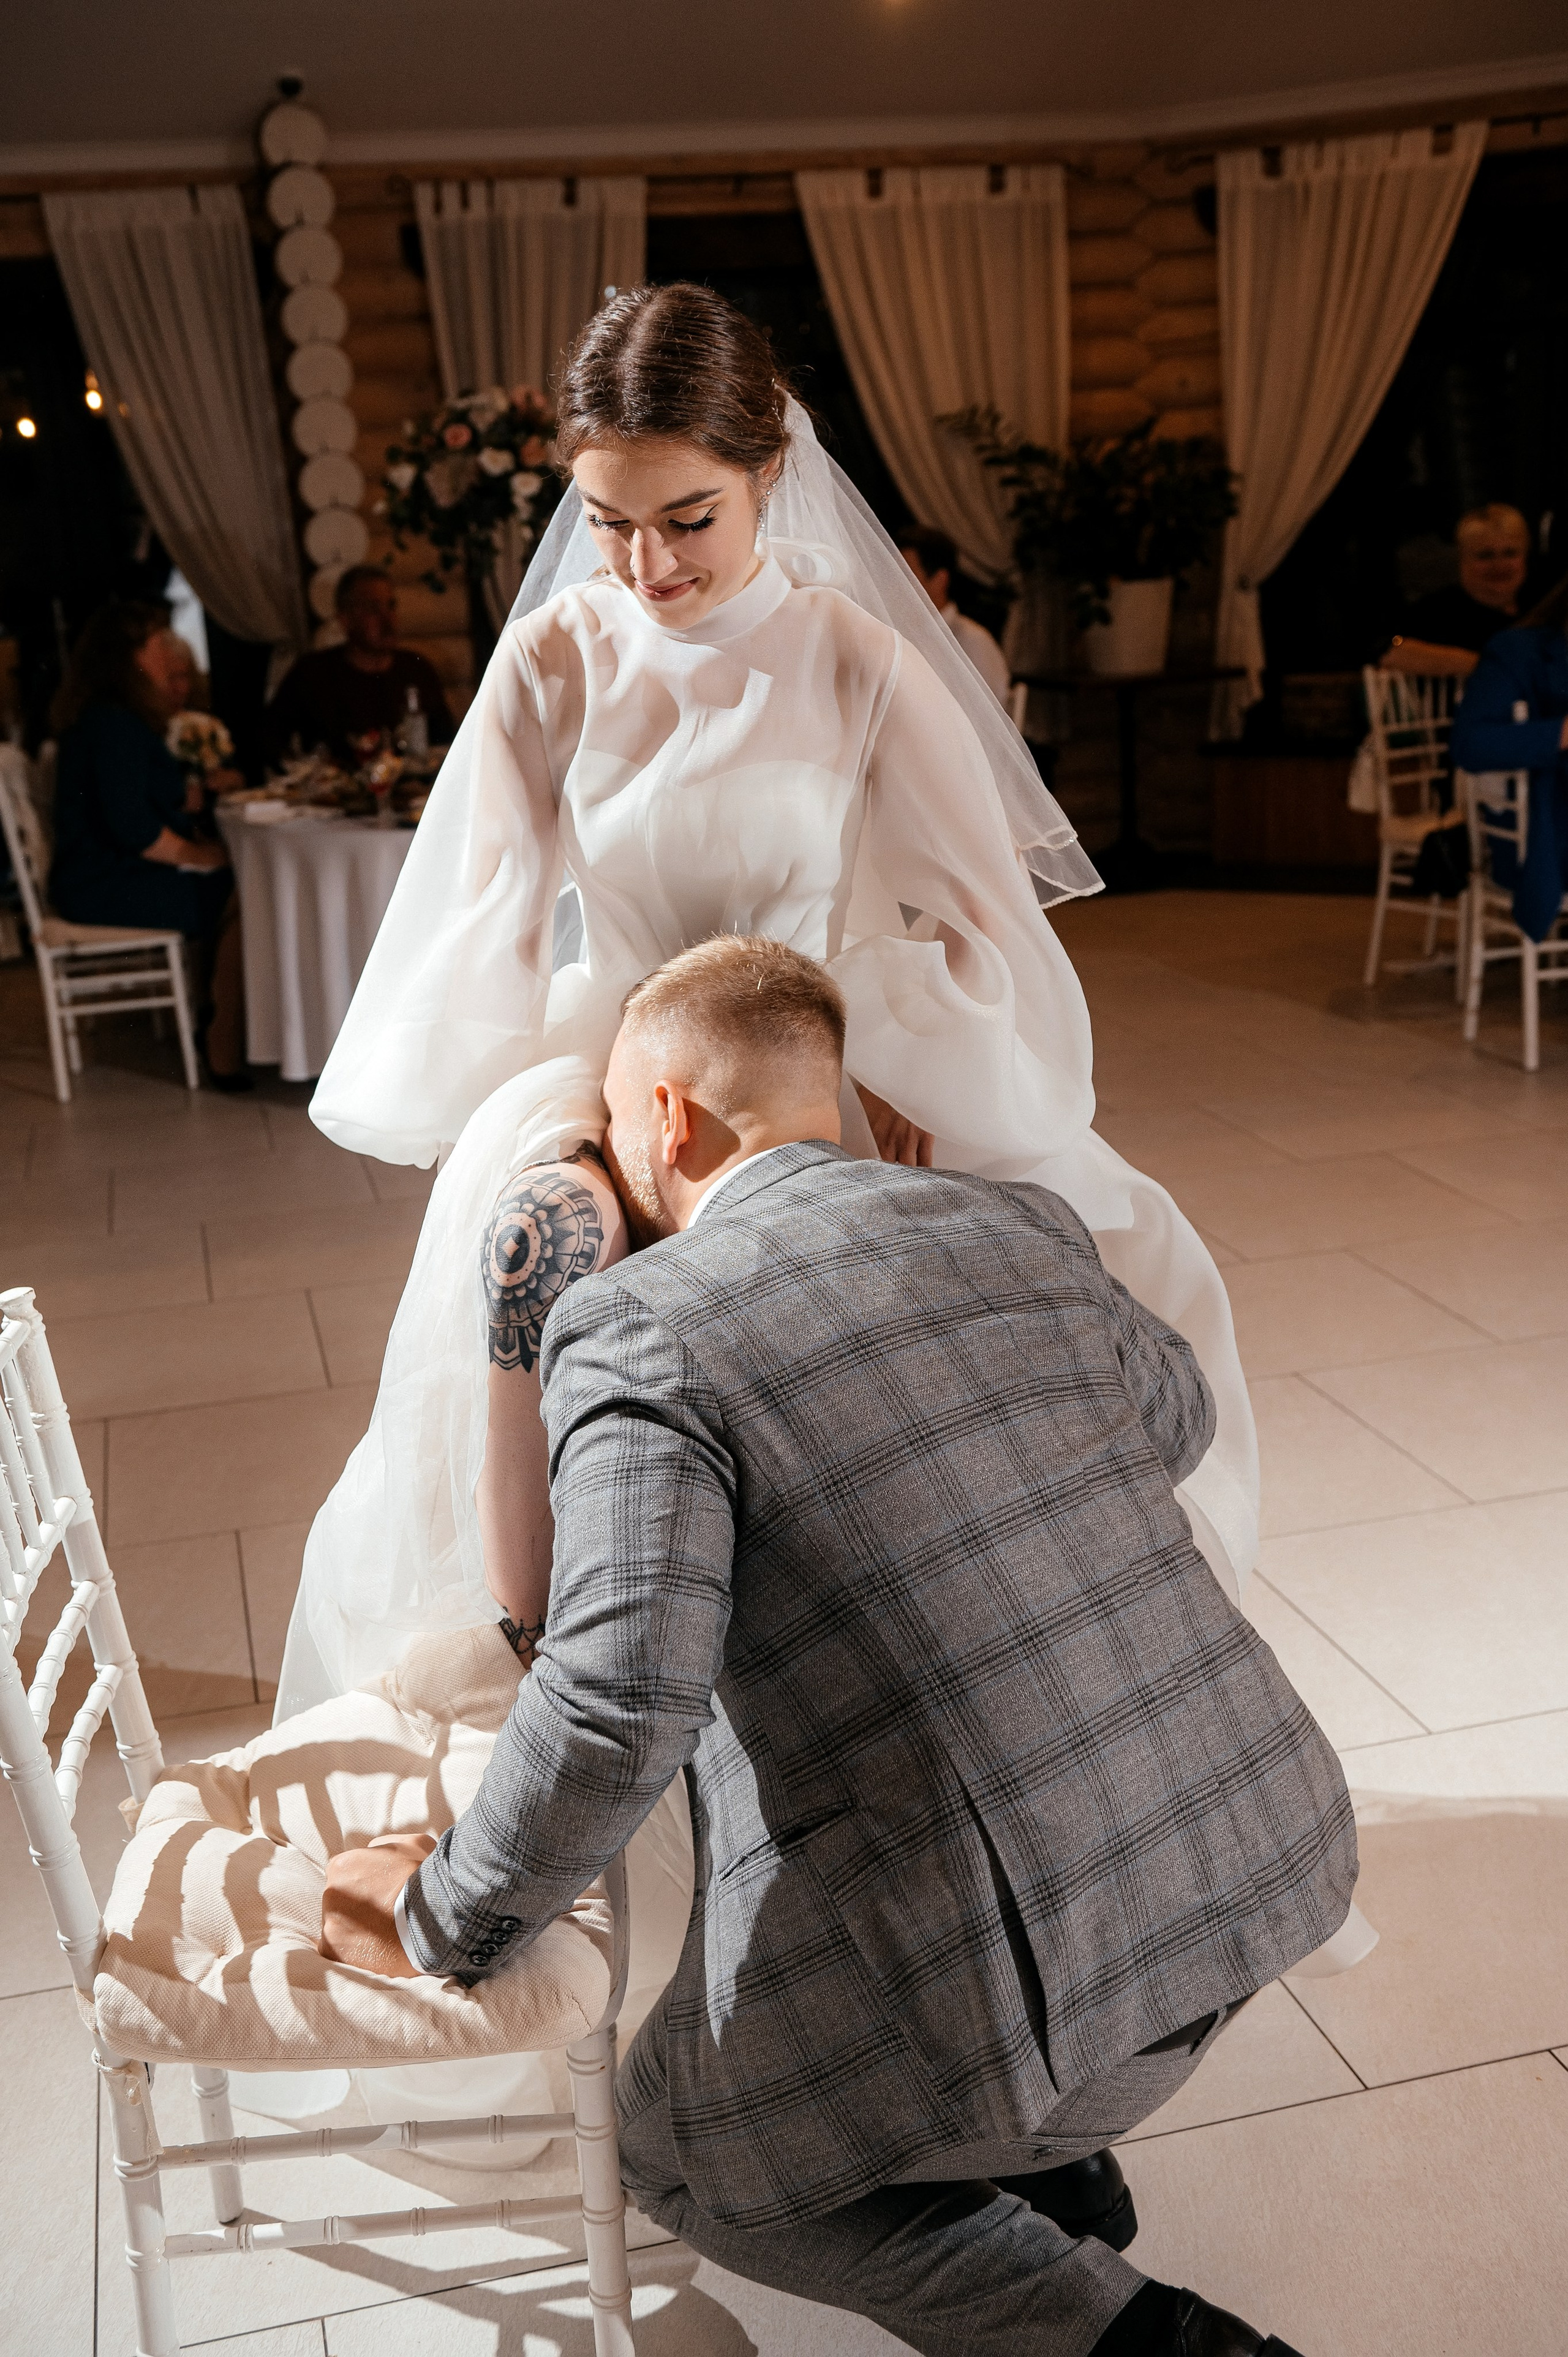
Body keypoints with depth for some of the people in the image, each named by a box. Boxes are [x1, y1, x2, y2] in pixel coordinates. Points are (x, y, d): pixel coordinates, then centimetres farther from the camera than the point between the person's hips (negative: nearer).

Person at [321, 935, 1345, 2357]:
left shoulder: (638, 1325, -12)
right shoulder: (1023, 1229, 6)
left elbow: (618, 1702, -23)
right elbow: (1177, 1422, 26)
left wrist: (448, 1921, -5)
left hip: (1009, 1967, -6)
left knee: (682, 2153, 23)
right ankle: (1046, 2157, 33)